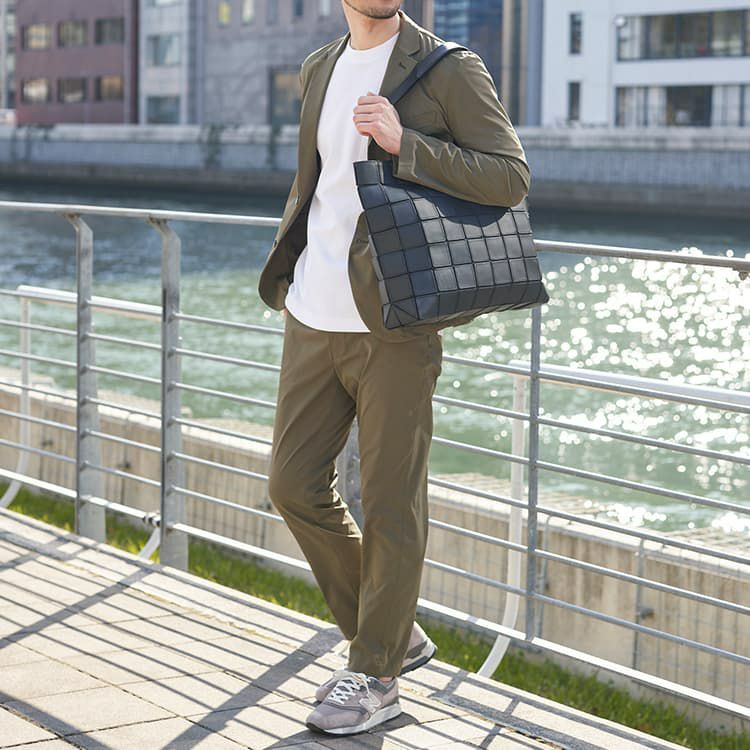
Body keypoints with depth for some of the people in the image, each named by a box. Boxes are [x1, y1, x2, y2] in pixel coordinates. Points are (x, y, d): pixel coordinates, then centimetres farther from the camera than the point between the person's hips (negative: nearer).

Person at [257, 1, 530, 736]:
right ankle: (395, 635, 25)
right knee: (295, 485, 7)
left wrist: (403, 142, -23)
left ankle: (376, 676, 17)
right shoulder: (320, 70, 12)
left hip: (394, 322, -6)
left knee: (389, 503, 1)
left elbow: (511, 179, -13)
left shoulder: (450, 70, -7)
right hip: (315, 317, 6)